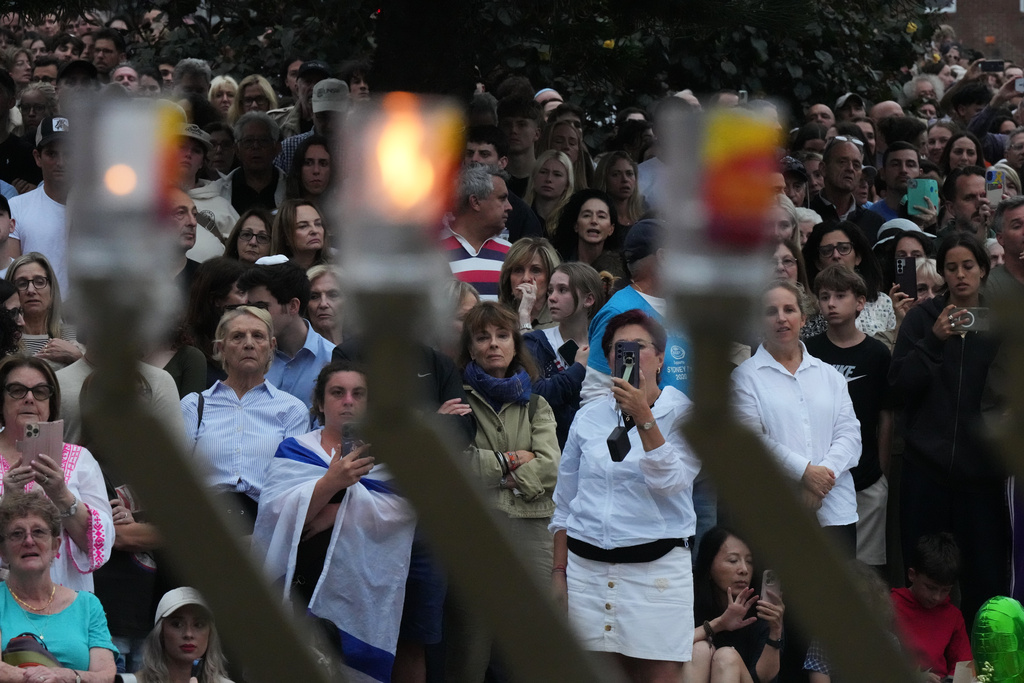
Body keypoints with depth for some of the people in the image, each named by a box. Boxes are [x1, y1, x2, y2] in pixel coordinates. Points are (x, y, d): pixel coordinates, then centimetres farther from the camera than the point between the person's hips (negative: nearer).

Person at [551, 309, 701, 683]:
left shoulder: (683, 414, 1)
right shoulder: (588, 418, 11)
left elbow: (669, 483, -14)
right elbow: (564, 503, 16)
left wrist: (644, 419, -21)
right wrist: (558, 571, 13)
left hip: (656, 566, -3)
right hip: (586, 567, 3)